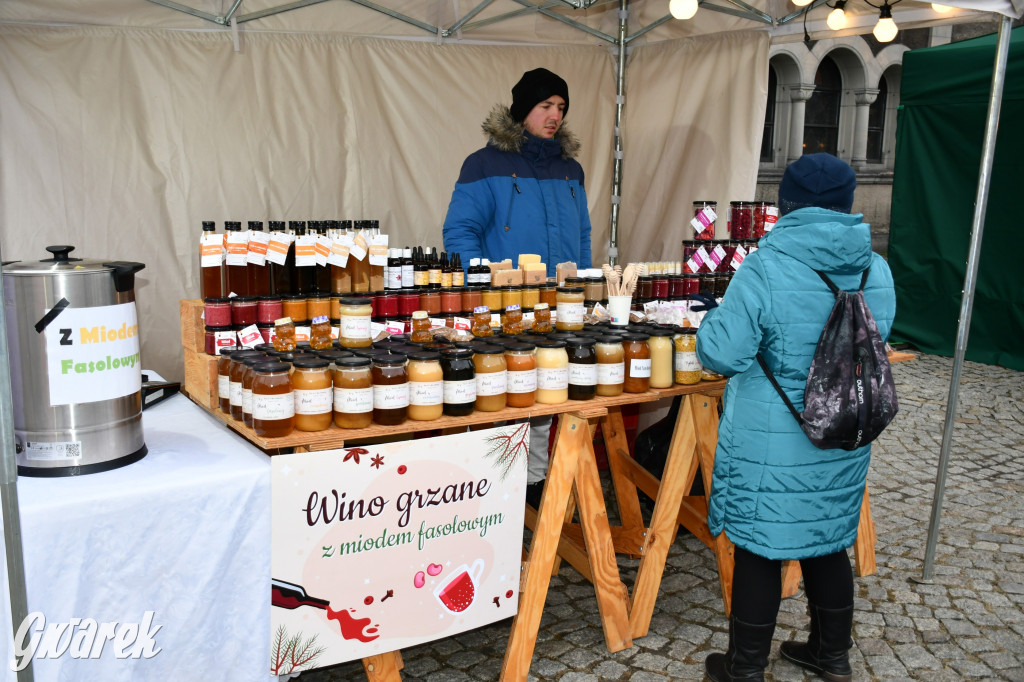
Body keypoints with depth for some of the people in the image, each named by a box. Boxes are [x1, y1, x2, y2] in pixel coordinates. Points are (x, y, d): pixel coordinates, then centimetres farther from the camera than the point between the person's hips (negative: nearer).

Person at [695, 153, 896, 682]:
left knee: (759, 550, 8)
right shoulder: (877, 272, -1)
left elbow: (719, 354, -17)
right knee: (828, 544, 21)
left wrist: (717, 317, 2)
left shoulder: (764, 272, -19)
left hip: (770, 447, -5)